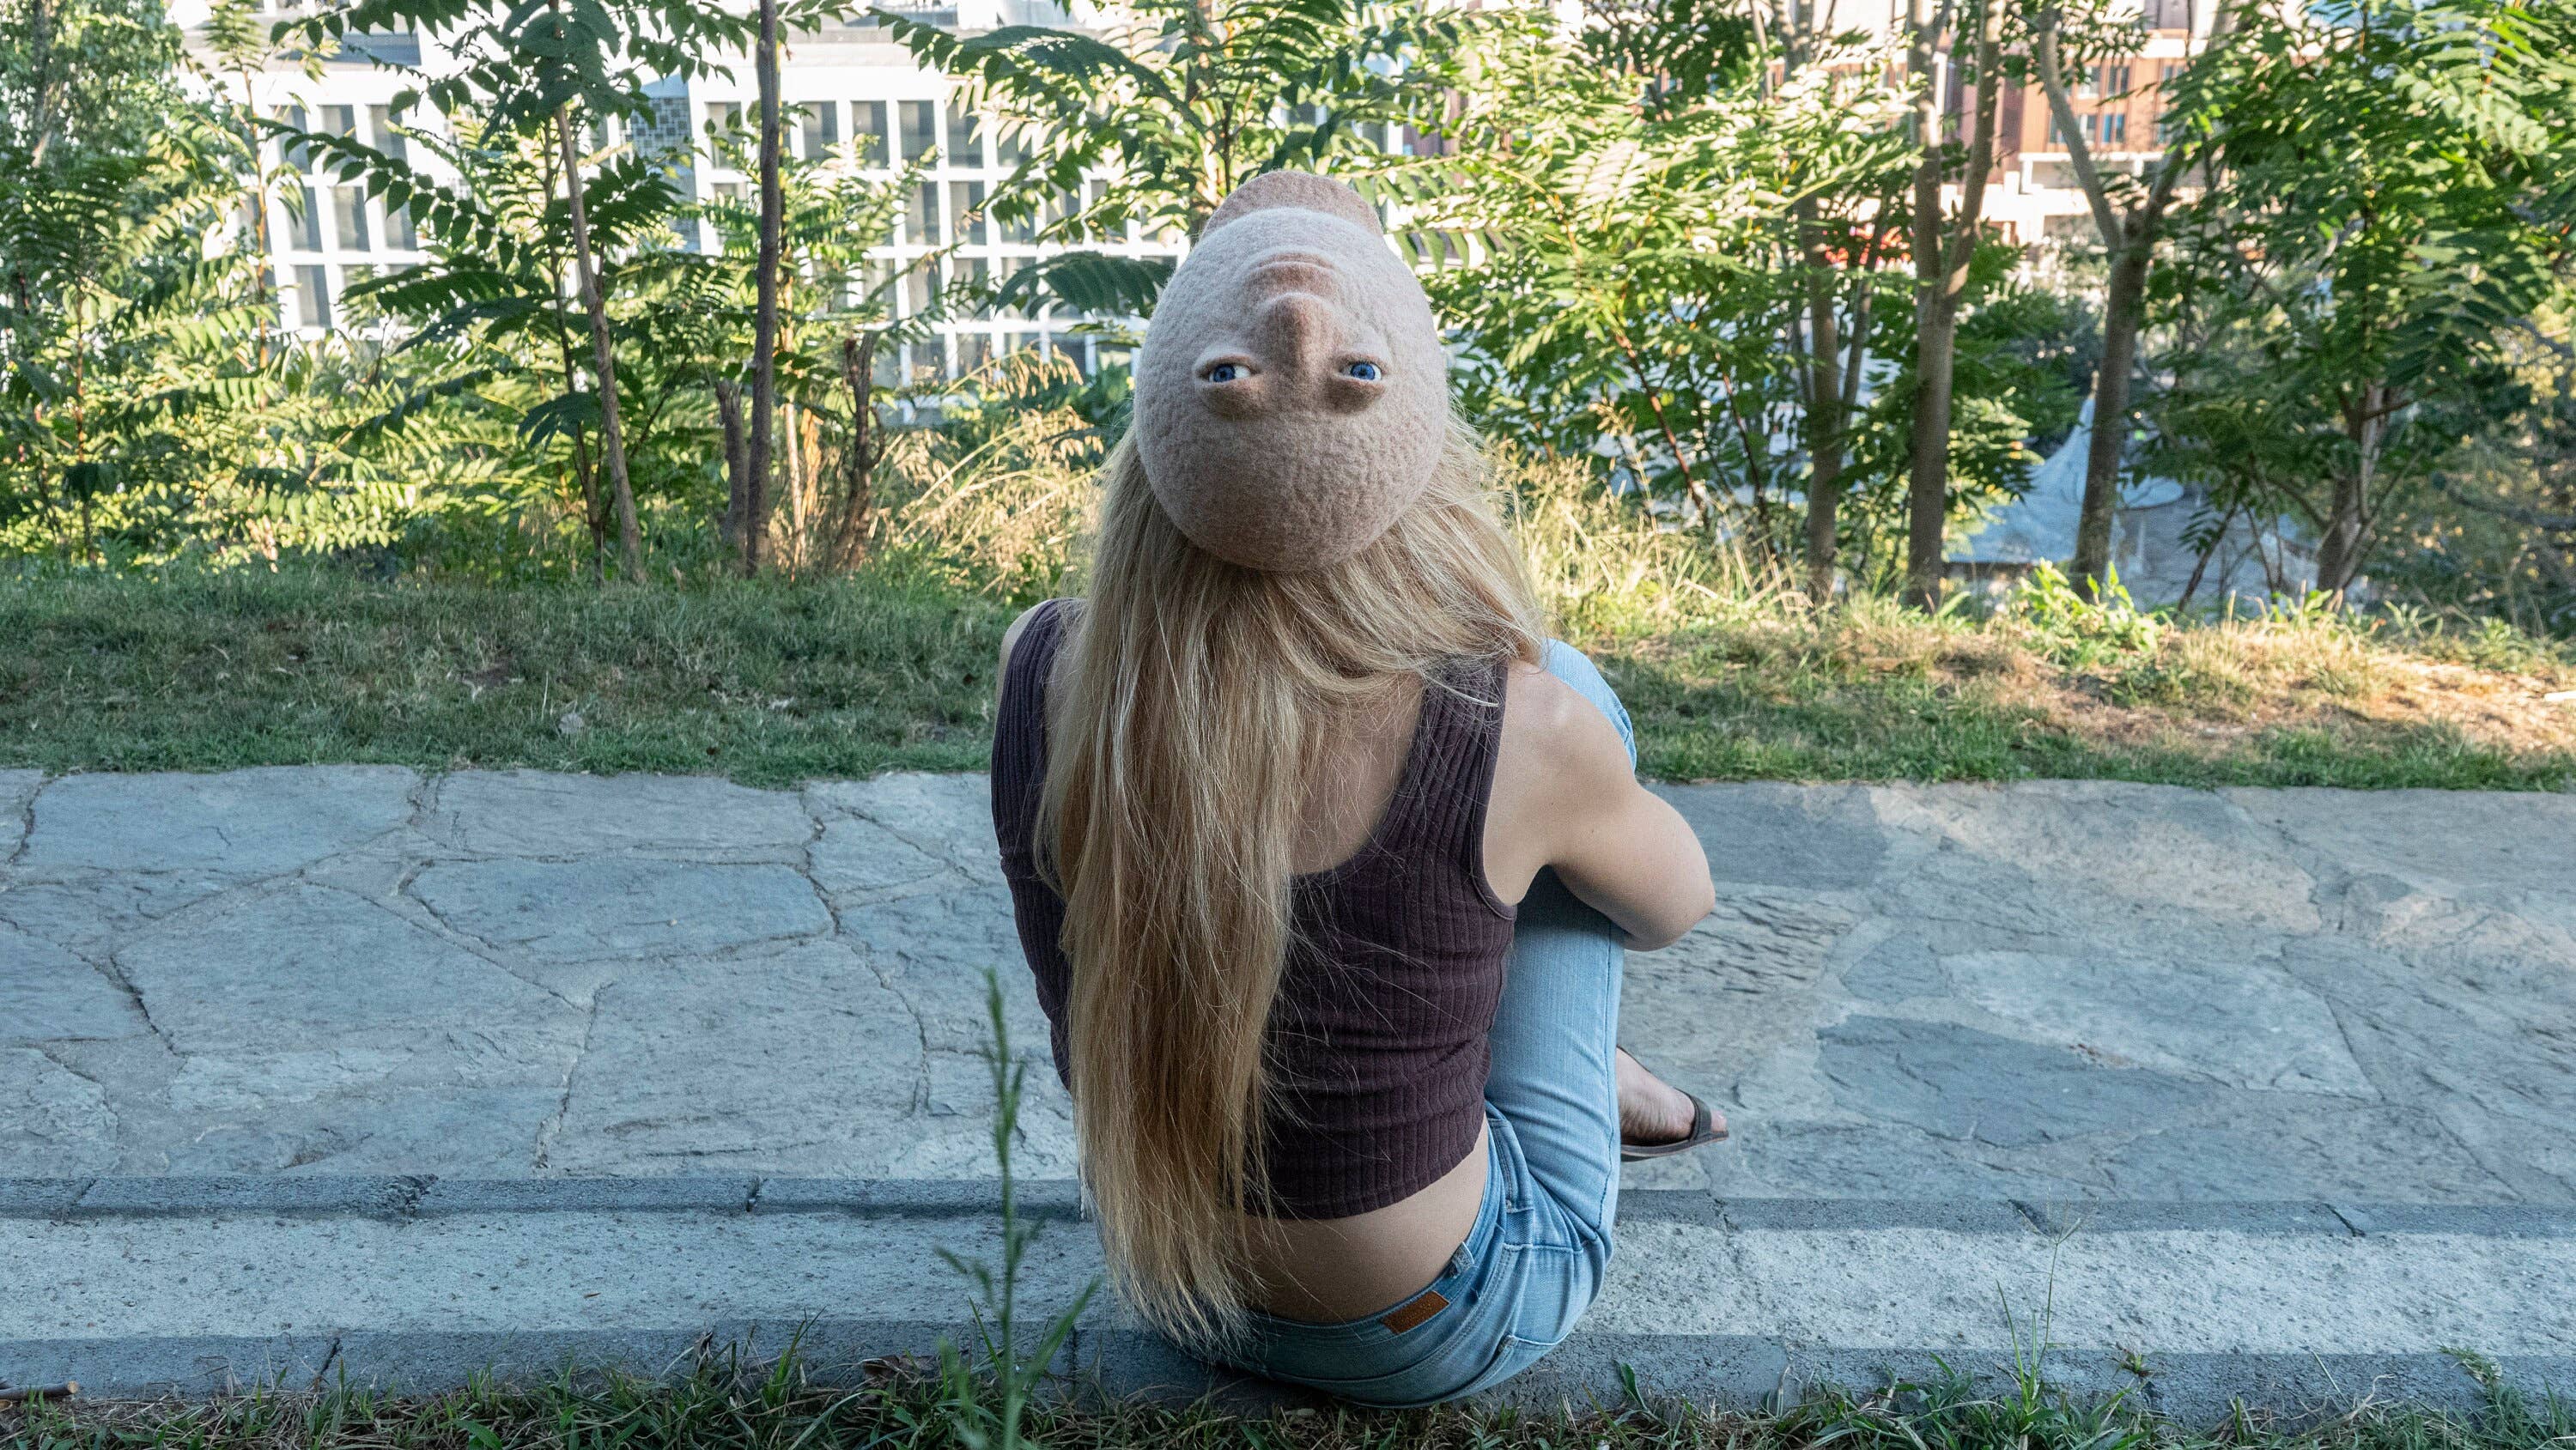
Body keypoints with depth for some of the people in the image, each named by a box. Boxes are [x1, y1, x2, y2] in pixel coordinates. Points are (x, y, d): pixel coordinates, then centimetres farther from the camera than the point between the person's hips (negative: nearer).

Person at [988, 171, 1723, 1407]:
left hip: (1160, 1280, 4)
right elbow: (1675, 903, -6)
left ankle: (1594, 1068, 40)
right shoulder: (1524, 729, -30)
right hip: (1437, 1336, -3)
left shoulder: (1040, 672, -21)